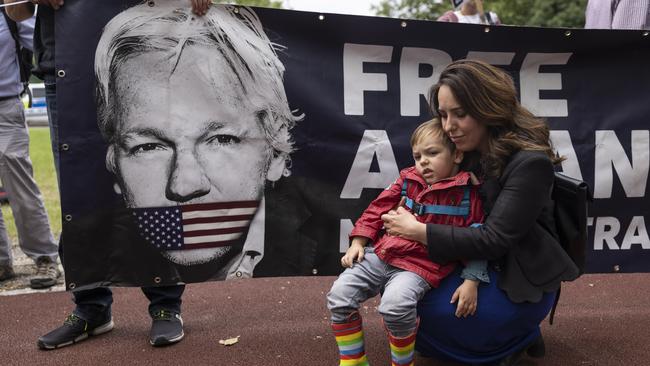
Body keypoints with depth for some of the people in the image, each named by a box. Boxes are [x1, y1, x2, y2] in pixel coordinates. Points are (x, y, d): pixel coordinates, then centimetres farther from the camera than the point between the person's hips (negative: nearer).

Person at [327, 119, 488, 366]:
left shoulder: (468, 194, 0)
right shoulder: (407, 181, 12)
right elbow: (378, 209, 16)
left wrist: (471, 281, -8)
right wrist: (358, 242, 6)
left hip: (420, 265, -5)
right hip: (380, 254, 5)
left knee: (396, 304, -34)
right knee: (339, 295, -7)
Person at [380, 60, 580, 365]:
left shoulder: (530, 163, -24)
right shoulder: (467, 152, 0)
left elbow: (494, 240, -27)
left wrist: (416, 231, -25)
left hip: (519, 283, -8)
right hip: (477, 267, 8)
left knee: (417, 314, -18)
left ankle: (518, 335, 3)